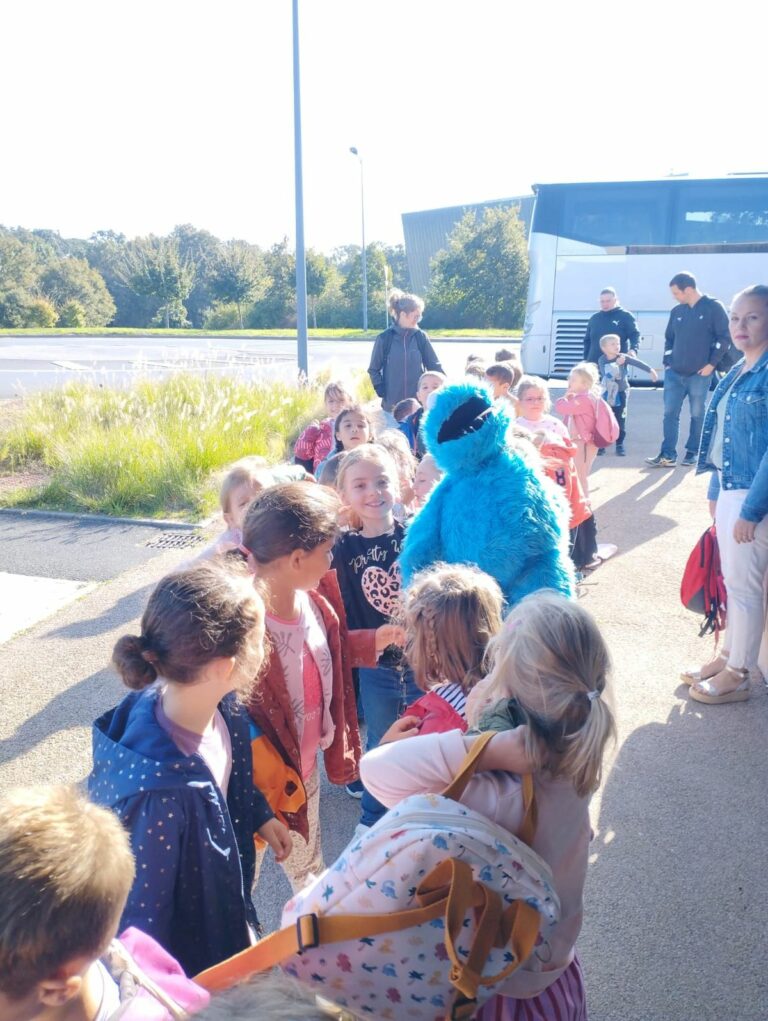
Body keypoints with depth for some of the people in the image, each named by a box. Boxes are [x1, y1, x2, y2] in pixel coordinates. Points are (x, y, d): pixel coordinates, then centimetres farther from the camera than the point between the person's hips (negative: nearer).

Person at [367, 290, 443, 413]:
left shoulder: (420, 337, 0)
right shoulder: (384, 338, -5)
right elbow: (374, 369, 3)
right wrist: (382, 392, -7)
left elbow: (434, 365, 6)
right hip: (392, 404, -1)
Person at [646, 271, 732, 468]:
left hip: (700, 374, -5)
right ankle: (668, 455, 2)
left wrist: (712, 364, -10)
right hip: (674, 373, 5)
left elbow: (725, 337, -7)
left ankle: (692, 453, 15)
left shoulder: (713, 308, -5)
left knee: (697, 415, 4)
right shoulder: (677, 311, 10)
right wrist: (668, 362, 9)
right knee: (670, 413, 0)